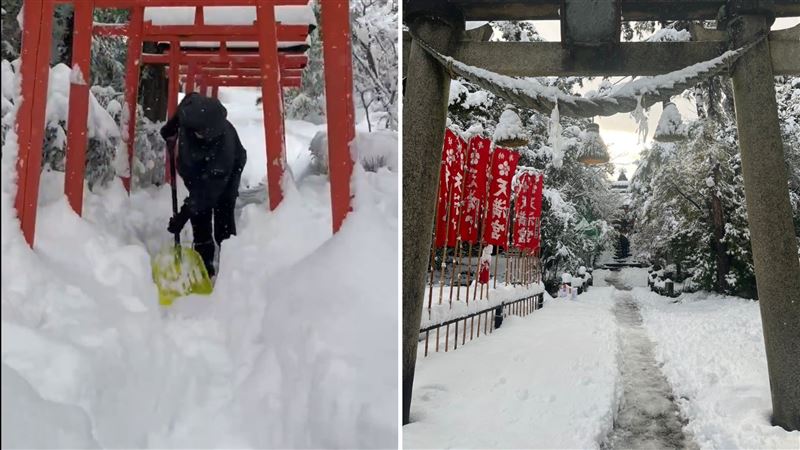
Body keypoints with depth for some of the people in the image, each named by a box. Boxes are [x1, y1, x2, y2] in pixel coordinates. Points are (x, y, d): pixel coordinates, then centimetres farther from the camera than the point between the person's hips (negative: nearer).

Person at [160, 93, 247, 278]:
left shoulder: (224, 142, -46)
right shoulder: (193, 106, -34)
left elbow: (210, 187, -40)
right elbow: (189, 97, -4)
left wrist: (185, 213, -40)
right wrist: (172, 126, -9)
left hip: (226, 172, -5)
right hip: (195, 171, 5)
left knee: (223, 219, -9)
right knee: (200, 220, 3)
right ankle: (204, 263, 11)